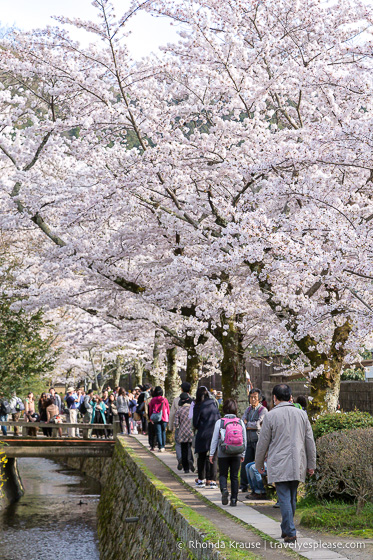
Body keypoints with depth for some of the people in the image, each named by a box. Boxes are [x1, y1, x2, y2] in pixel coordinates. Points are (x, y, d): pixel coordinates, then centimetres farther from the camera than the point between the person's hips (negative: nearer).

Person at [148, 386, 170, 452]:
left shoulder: (153, 400, -3)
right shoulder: (165, 399, -2)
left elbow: (150, 410, 3)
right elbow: (168, 410, 3)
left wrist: (150, 419, 13)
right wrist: (168, 418, 13)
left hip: (156, 419, -1)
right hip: (164, 418, 1)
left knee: (158, 432, 0)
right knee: (163, 432, 14)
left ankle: (161, 447, -8)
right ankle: (163, 446, 15)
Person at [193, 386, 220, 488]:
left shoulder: (198, 406, -6)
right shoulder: (213, 403, 3)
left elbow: (195, 424, -4)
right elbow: (219, 418, 7)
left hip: (203, 435, -2)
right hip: (215, 434, 2)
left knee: (201, 458, 12)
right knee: (213, 458, 4)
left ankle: (201, 480, 16)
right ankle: (212, 481, 0)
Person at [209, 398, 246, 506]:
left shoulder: (219, 422, -7)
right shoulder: (240, 422, 0)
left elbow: (214, 439, -2)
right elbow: (244, 439, 6)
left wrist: (211, 454, 6)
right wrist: (243, 454, 16)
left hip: (223, 454, -2)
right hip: (237, 454, 2)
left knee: (223, 474, 11)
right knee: (234, 476, 9)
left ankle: (224, 489, -17)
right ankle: (234, 499, 8)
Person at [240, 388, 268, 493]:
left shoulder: (263, 410, -4)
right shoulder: (248, 409, 16)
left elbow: (257, 424, -14)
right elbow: (242, 421, 5)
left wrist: (246, 424, -3)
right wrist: (252, 426, -10)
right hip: (249, 441, 6)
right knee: (245, 462, 3)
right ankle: (243, 486, 10)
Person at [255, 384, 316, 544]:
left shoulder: (271, 416, -5)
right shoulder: (302, 414, 7)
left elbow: (263, 443, 0)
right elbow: (310, 441, 9)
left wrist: (259, 463, 12)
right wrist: (311, 464, 15)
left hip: (278, 466, -4)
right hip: (297, 465, 4)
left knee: (284, 498, -4)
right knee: (292, 498, 14)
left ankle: (290, 532, -10)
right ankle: (286, 529, 23)